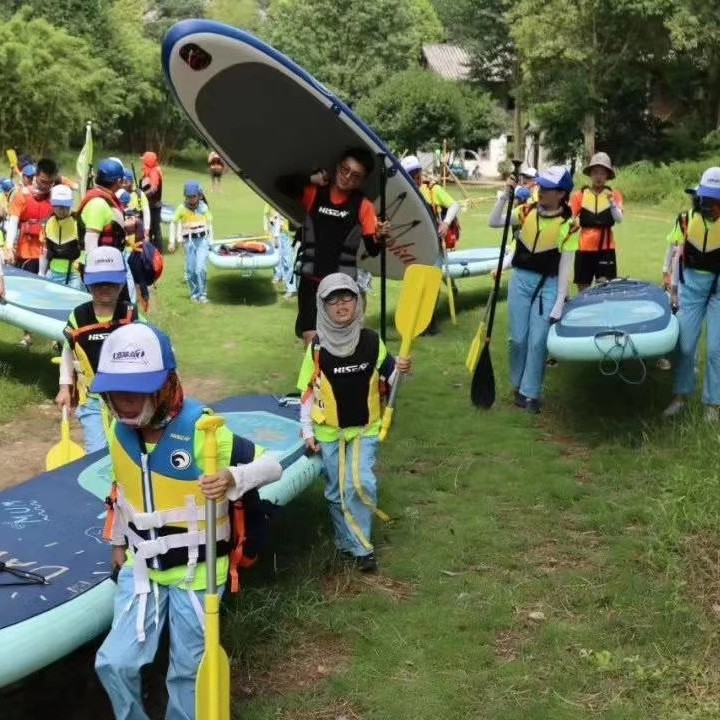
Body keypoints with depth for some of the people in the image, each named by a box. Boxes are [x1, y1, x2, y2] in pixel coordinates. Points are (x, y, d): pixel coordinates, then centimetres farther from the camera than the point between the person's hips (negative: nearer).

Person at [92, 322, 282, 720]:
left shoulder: (200, 428, -22)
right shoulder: (119, 430, -4)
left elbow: (272, 465, -19)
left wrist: (233, 478, -39)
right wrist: (119, 541, 23)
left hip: (196, 570, -4)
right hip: (141, 565, 4)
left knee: (188, 671, 8)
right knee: (115, 662, -4)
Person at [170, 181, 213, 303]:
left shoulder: (204, 208, -1)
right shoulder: (182, 208, -3)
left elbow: (209, 224, 11)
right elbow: (174, 224, 8)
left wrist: (210, 241, 10)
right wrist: (172, 241, 6)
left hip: (202, 240, -1)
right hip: (189, 241, 1)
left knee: (200, 269, -13)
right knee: (190, 270, 4)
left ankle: (202, 294, -4)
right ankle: (194, 293, 21)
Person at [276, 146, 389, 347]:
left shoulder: (363, 206, -3)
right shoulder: (314, 194, 1)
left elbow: (372, 249, -6)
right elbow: (282, 184, -8)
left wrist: (379, 236, -28)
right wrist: (312, 179, -12)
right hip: (311, 281, 1)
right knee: (311, 338, -3)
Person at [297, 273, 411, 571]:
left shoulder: (372, 341, -7)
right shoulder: (317, 347, -9)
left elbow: (385, 378, 7)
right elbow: (307, 392, -2)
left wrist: (398, 370, -16)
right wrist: (308, 432, -3)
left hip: (365, 428, 0)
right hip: (329, 431, 0)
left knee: (360, 484, -15)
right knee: (337, 491, 9)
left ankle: (360, 545, 2)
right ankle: (349, 542, 29)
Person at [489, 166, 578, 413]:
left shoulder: (568, 225, -10)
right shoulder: (527, 211, -1)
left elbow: (565, 266, -8)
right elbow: (494, 222, -6)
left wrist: (560, 302, -9)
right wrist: (506, 196, -18)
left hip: (547, 286, -3)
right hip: (520, 280, 3)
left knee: (538, 341, -4)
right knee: (518, 338, 7)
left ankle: (531, 393, 9)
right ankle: (519, 386, 26)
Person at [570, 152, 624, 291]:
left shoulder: (614, 194, 1)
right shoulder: (580, 194, 0)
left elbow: (619, 219, -10)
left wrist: (612, 203, -25)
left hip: (606, 248, -1)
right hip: (584, 248, 1)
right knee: (583, 288, 7)